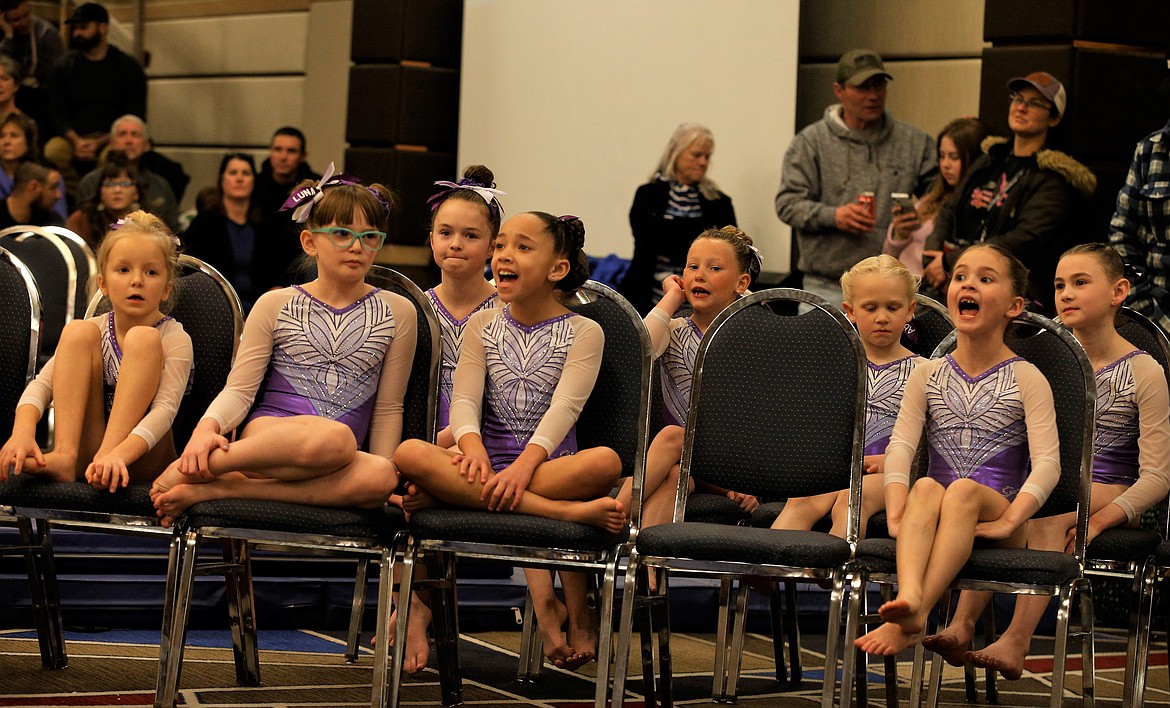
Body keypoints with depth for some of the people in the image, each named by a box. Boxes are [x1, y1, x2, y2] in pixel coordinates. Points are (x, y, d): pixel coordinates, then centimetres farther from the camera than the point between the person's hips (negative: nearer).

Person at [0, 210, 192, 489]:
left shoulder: (175, 338, -5)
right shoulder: (95, 330, 6)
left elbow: (165, 409, -21)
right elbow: (42, 383, -8)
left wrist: (118, 455, -40)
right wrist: (23, 430, -31)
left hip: (143, 459, -3)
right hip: (85, 455, 3)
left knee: (143, 337, -19)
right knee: (77, 331, -12)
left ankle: (107, 455, -31)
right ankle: (65, 456, -26)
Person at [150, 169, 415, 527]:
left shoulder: (397, 313, 14)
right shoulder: (275, 305, 11)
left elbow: (388, 410, 15)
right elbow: (239, 390, 5)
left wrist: (385, 472, 4)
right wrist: (207, 428, -16)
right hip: (266, 431, -2)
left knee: (378, 477, -37)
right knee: (336, 438, -39)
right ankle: (192, 468, -29)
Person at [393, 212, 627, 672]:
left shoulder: (583, 333, 5)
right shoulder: (482, 327, 15)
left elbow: (564, 407, -9)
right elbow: (465, 399, 2)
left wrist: (524, 466, -27)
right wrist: (473, 448, -22)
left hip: (551, 464, -3)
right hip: (489, 460, 3)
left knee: (606, 462, -36)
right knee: (410, 454, -31)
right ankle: (569, 511, -33)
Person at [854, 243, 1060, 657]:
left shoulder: (1026, 379, 4)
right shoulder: (927, 375, 13)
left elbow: (1047, 461, -6)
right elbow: (901, 446, 1)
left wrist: (1009, 521, -20)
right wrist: (897, 515, -17)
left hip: (996, 509, -2)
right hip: (940, 518, 2)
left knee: (964, 490, -35)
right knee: (926, 487, -32)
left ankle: (909, 620, -49)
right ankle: (909, 596, -59)